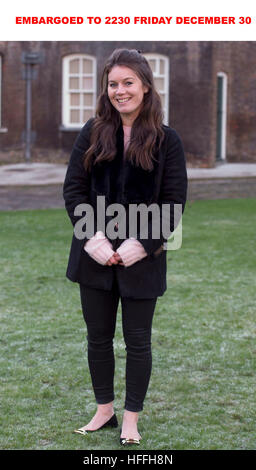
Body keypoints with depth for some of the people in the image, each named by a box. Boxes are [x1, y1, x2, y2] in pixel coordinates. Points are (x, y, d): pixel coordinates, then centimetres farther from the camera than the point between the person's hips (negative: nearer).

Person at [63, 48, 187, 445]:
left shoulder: (166, 140, -4)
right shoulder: (93, 133, 3)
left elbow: (174, 200, -6)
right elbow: (73, 188, 1)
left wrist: (143, 244, -16)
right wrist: (92, 237, -12)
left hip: (142, 258, -3)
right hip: (96, 254, 3)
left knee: (138, 340, 7)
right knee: (98, 337, 13)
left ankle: (131, 420, 22)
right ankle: (104, 411, 30)